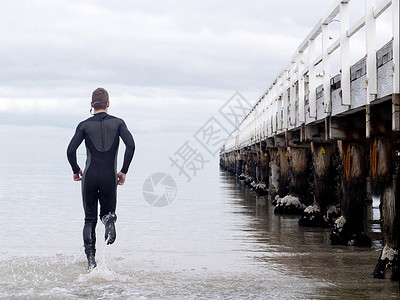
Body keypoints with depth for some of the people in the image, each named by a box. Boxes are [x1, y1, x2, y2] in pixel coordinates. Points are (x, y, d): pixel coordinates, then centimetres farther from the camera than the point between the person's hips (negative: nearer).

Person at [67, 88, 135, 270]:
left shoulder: (85, 125, -1)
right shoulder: (117, 123, 1)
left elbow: (71, 151, -10)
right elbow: (131, 146, -12)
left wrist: (76, 170, 7)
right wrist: (124, 171, -2)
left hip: (90, 177, 0)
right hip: (110, 178, 0)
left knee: (90, 220, 13)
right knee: (108, 212, 19)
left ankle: (91, 258, -1)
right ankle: (109, 220, -20)